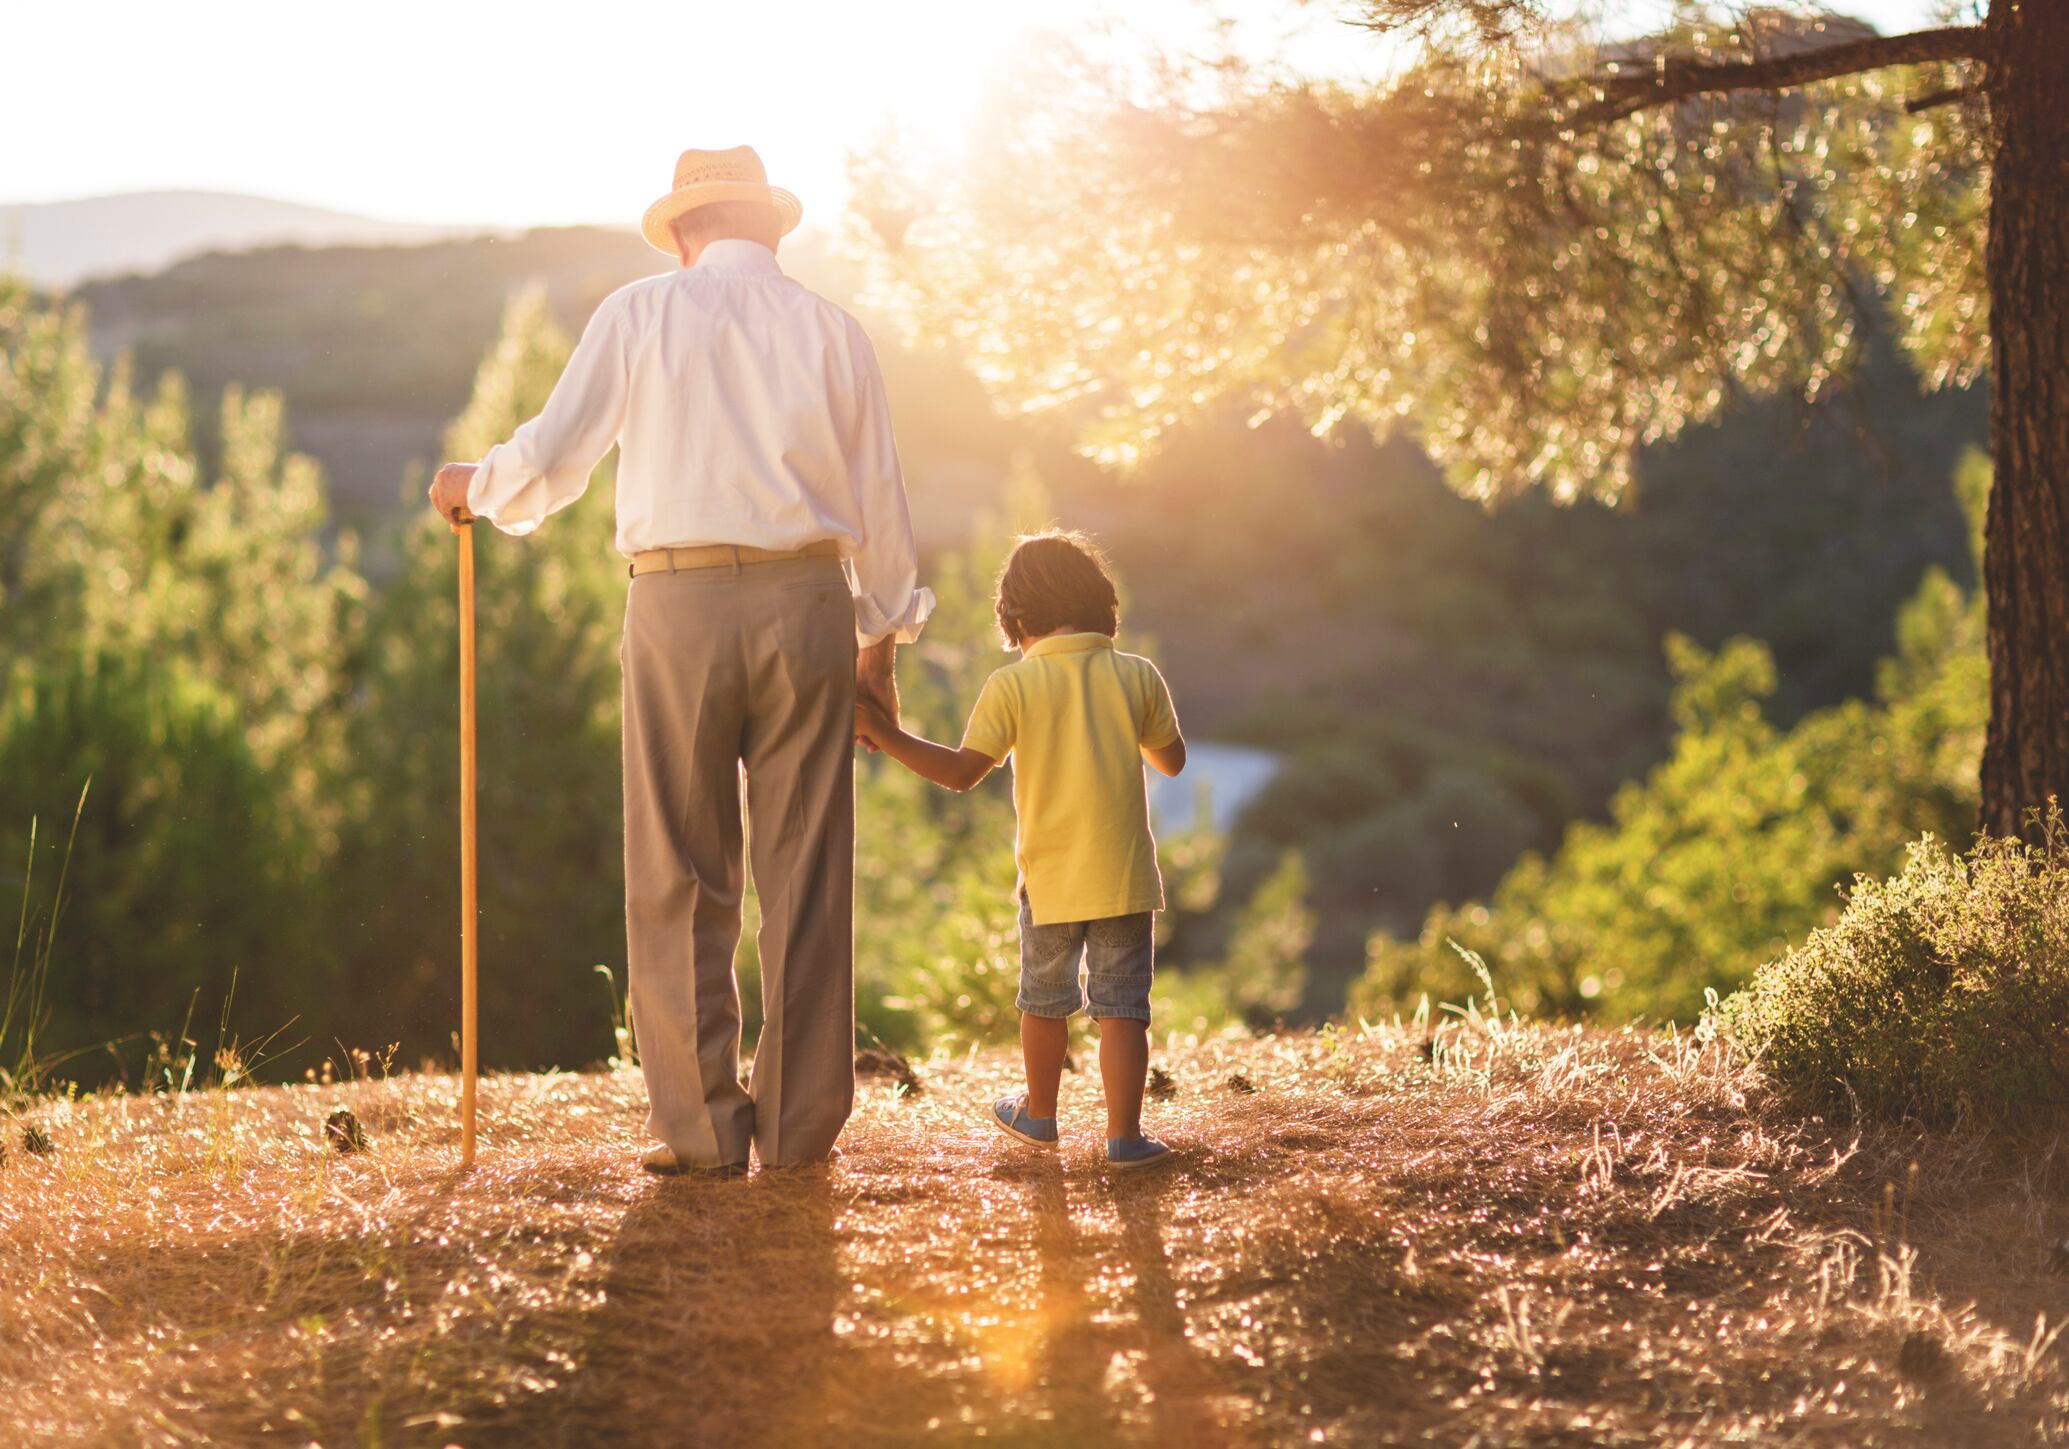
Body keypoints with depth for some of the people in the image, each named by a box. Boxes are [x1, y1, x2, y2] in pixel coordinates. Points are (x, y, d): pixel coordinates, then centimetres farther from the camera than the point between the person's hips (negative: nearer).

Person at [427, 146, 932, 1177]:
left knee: (680, 877, 4)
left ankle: (701, 1128, 3)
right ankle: (800, 1125, 8)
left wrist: (477, 486, 20)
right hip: (808, 601, 2)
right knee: (806, 872, 6)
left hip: (679, 600, -2)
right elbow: (879, 501, 11)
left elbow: (553, 457, -1)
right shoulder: (830, 329, 11)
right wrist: (880, 638, 21)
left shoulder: (639, 313, 4)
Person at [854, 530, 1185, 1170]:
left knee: (1045, 1001, 18)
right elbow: (1172, 759, 10)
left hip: (1051, 879, 0)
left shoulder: (1012, 686, -8)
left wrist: (885, 734, -5)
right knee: (1122, 1007, 3)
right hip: (1125, 876, 0)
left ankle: (1040, 1114, 34)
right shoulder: (1137, 676, -2)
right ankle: (1124, 1134, -3)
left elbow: (962, 771, -10)